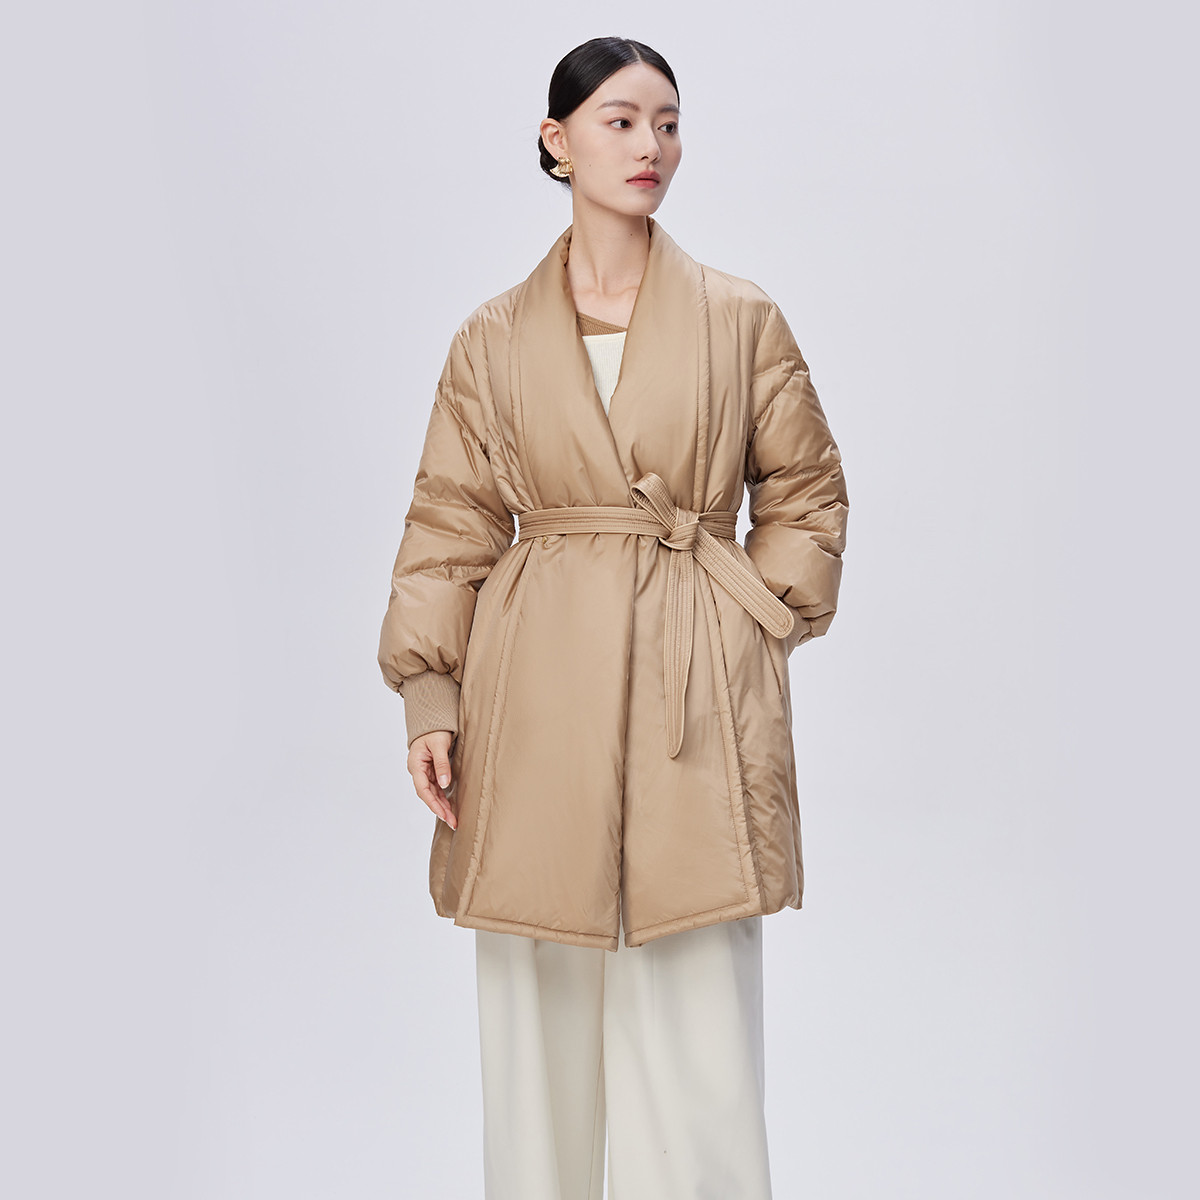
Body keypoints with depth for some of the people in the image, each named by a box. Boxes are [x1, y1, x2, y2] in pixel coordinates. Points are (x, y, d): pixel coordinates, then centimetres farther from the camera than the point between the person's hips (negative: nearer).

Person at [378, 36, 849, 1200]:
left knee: (696, 1009, 1)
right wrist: (429, 694, -2)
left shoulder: (742, 320, 4)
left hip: (695, 691, -1)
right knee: (538, 1008, 9)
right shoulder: (493, 339, 5)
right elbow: (451, 524, 6)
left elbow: (807, 493, 12)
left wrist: (761, 624, 1)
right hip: (539, 694, 1)